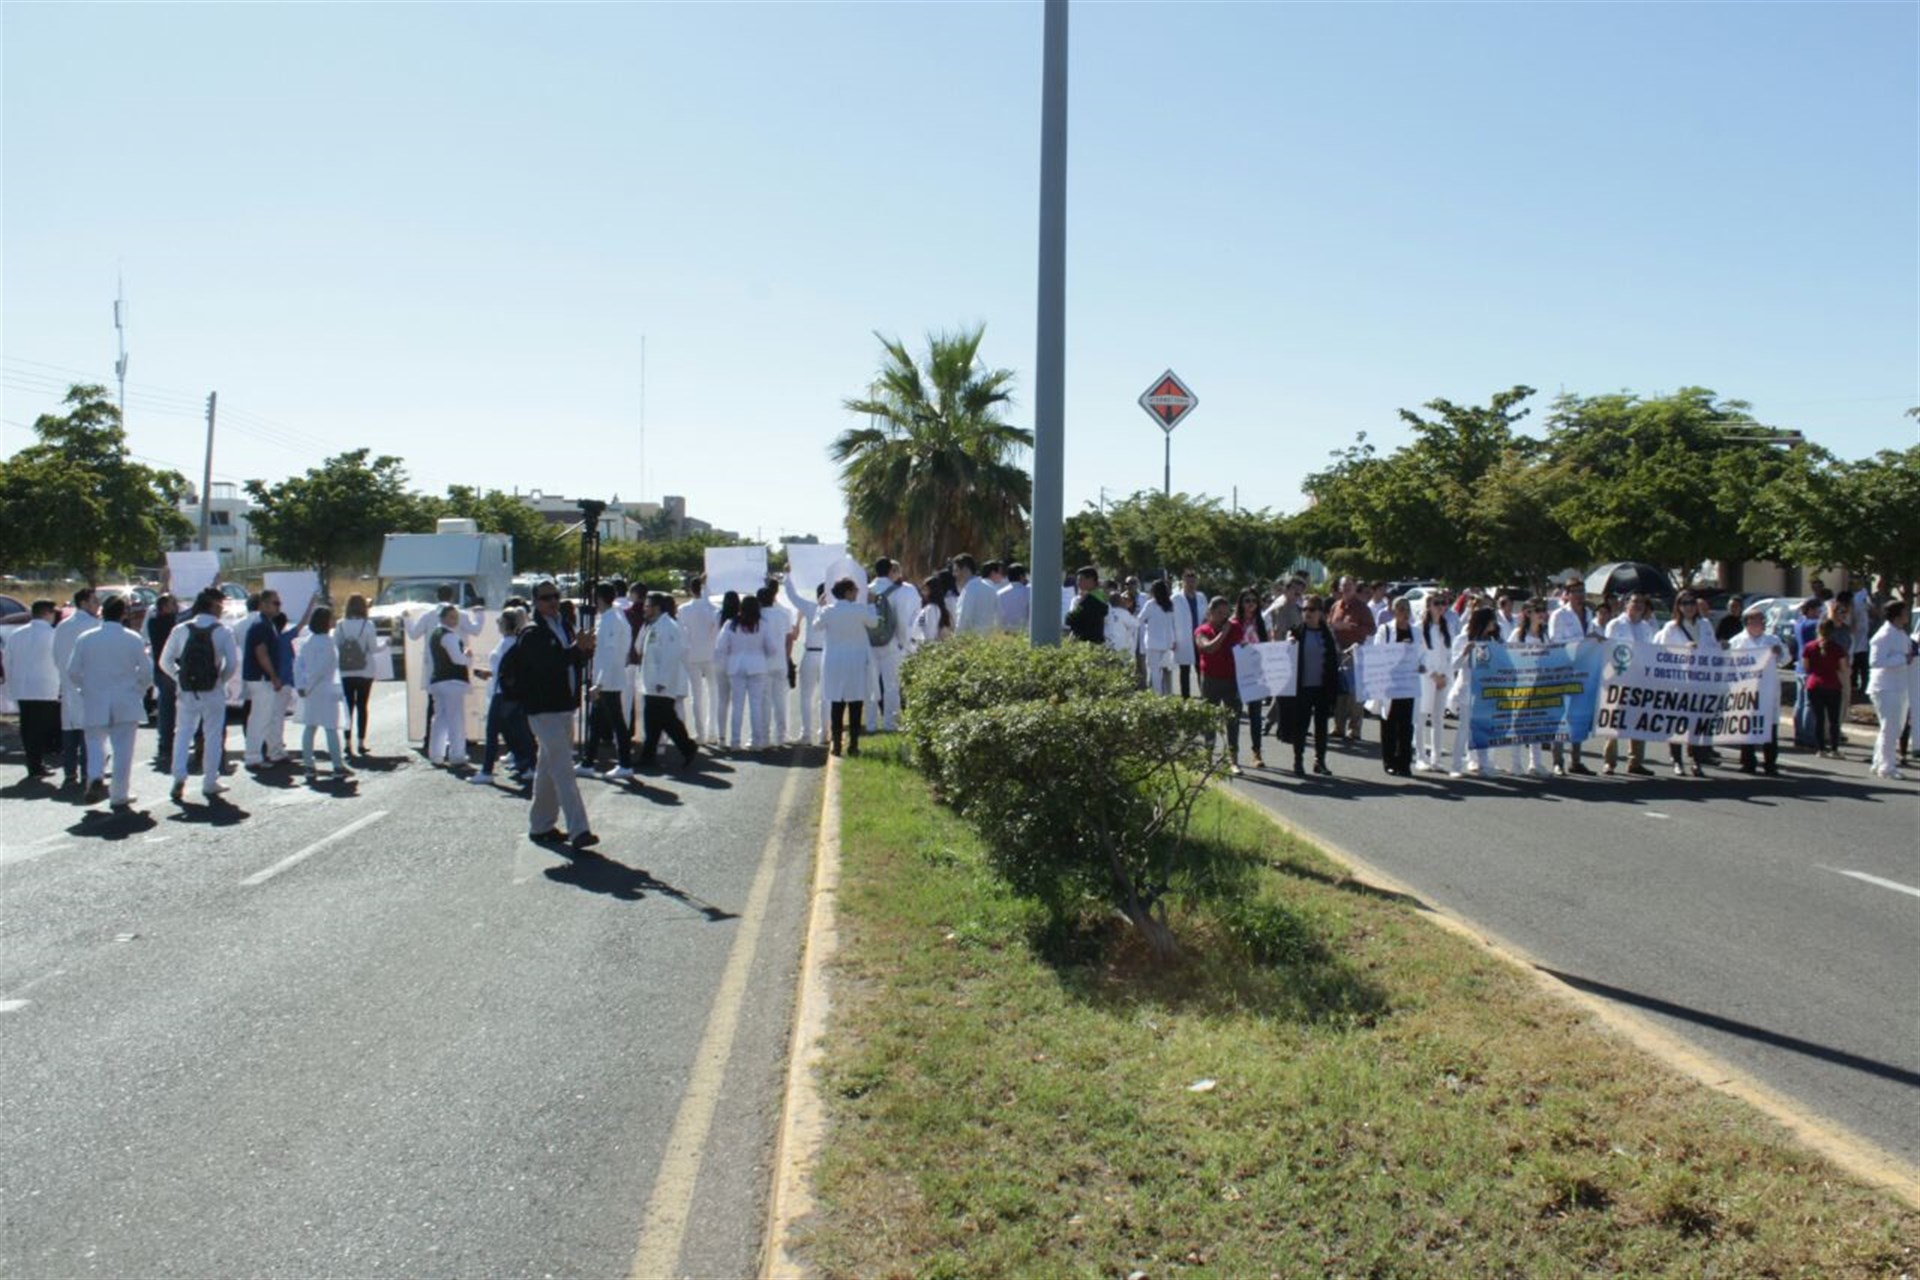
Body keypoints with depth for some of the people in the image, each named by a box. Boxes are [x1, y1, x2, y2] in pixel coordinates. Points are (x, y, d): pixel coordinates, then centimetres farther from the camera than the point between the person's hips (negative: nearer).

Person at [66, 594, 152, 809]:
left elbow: (73, 671, 1)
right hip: (126, 705, -1)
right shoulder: (133, 639, -5)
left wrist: (85, 690, 17)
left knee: (96, 744, 15)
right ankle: (120, 797, 7)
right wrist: (138, 692, 13)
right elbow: (146, 672, -4)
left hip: (95, 704, 1)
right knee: (123, 750, 4)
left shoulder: (85, 639, -2)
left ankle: (96, 779, -10)